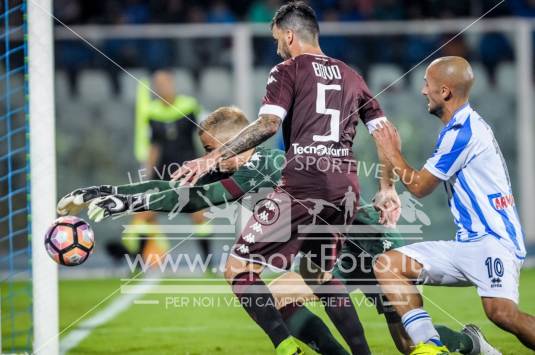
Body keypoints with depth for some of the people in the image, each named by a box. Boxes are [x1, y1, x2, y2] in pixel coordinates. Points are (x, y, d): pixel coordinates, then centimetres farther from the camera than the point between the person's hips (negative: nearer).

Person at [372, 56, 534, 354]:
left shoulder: (464, 131, -12)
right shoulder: (465, 126, 19)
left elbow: (419, 187, -4)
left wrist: (393, 153, 9)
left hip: (493, 240, -10)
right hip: (466, 244, 10)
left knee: (500, 310, -33)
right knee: (387, 265, 0)